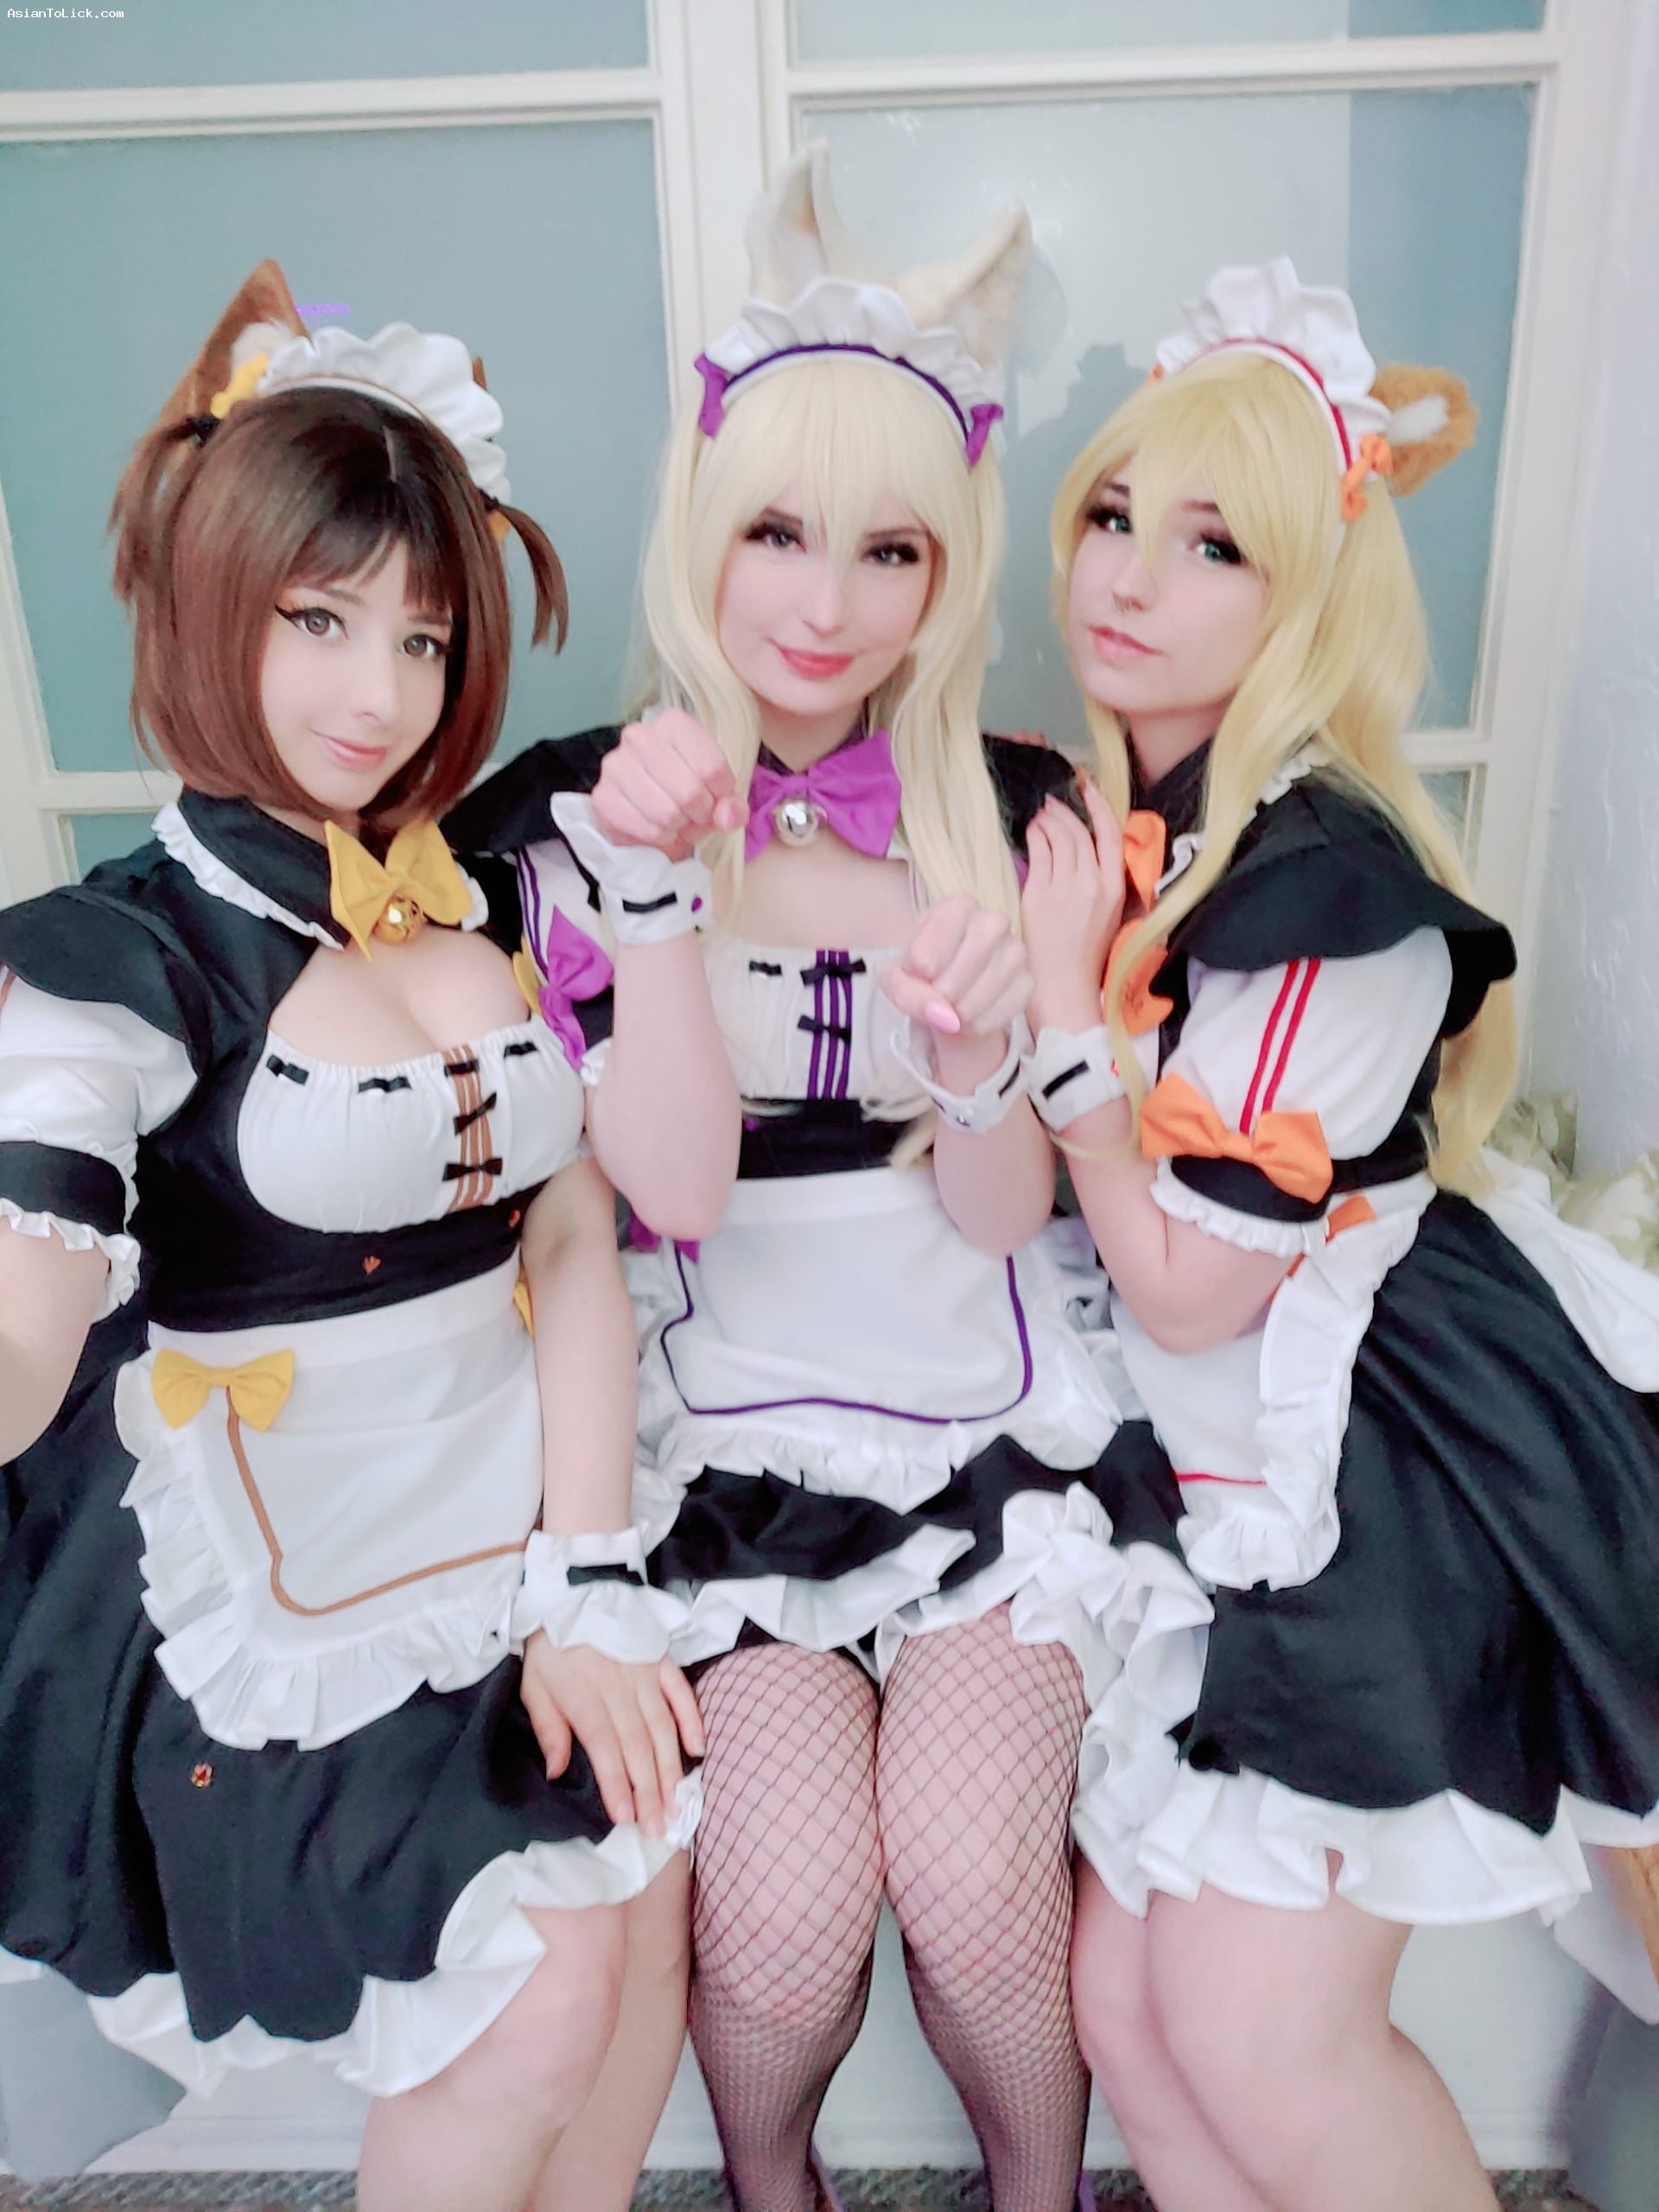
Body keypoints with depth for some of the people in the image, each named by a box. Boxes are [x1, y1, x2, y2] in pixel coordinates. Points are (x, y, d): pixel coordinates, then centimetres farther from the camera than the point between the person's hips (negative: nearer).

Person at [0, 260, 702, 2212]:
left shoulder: (494, 912, 3)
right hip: (279, 1601, -4)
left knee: (641, 1955, 0)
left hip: (524, 1550, 4)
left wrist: (588, 1590, -6)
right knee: (538, 2010, -4)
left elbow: (577, 1256, 0)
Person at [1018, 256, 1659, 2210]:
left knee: (1258, 2041, -1)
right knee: (1128, 2009, 11)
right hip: (1204, 1480, 7)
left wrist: (1072, 1002, -16)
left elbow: (1186, 1284, -17)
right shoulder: (1095, 817, 4)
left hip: (1389, 1480, -7)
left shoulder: (1327, 886, -20)